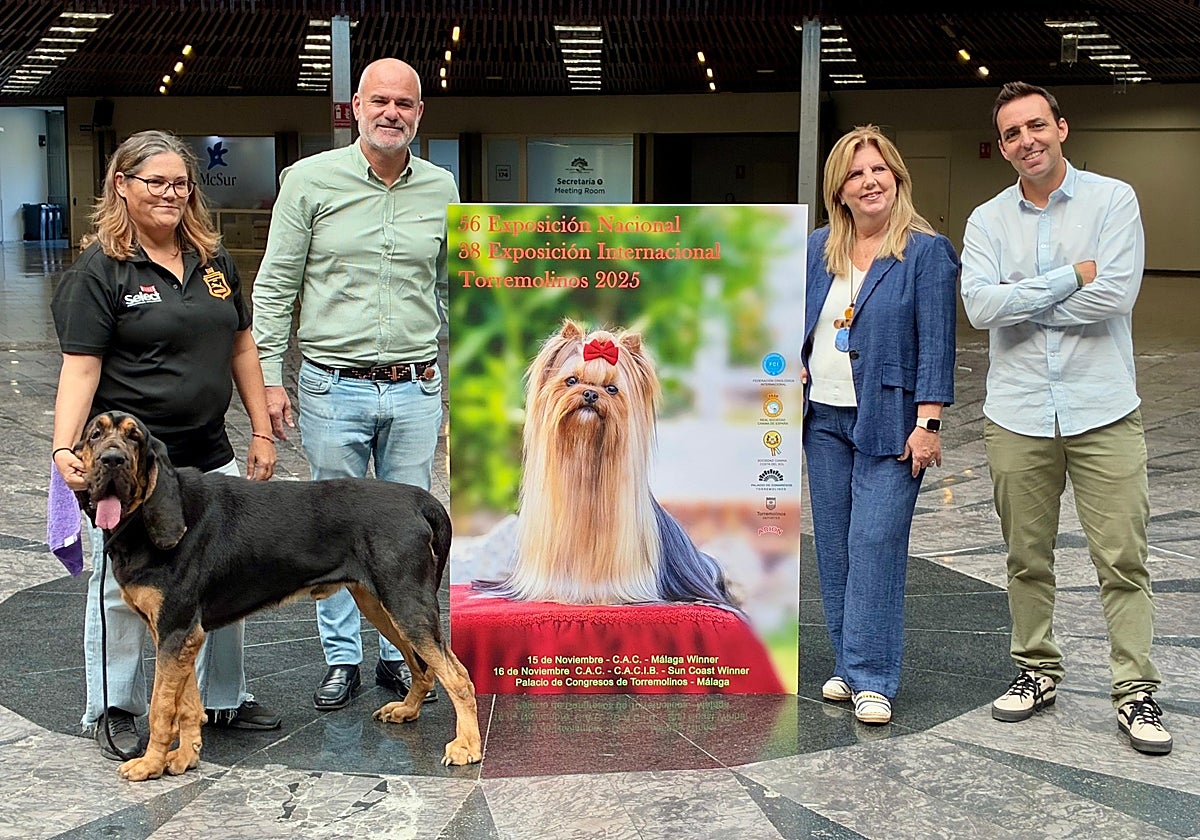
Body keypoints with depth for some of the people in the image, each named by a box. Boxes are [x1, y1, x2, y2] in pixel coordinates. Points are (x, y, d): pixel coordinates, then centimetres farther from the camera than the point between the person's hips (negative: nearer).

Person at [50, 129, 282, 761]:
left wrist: (261, 432, 11)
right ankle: (112, 712, 19)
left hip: (210, 456, 6)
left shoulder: (212, 259, 10)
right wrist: (64, 449, -23)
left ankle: (223, 698, 28)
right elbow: (80, 368, -12)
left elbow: (241, 347, 15)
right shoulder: (99, 269, -7)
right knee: (123, 589, 4)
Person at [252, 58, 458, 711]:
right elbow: (274, 287, 0)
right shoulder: (310, 180, -2)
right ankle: (341, 658, 19)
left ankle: (401, 655, 22)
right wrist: (270, 378, -5)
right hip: (333, 387, -2)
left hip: (415, 388, 2)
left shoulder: (441, 189, 7)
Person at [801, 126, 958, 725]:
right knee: (833, 545, 9)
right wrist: (792, 363, 3)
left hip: (888, 422, -5)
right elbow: (795, 318, 22)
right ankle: (848, 664, 20)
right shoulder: (817, 250, 10)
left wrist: (928, 423, -16)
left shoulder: (927, 251, -6)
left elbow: (936, 342, -10)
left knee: (875, 544, -9)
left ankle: (873, 679, -2)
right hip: (824, 418, 6)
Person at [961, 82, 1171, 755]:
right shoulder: (988, 221, 6)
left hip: (1103, 412, -2)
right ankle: (1037, 670, 26)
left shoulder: (1113, 200, -1)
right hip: (1018, 416, 3)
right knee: (1028, 558, 11)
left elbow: (1116, 296, -15)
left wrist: (1019, 301, -8)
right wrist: (1071, 277, -12)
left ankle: (1136, 689, 8)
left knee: (1123, 559, -1)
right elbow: (980, 306, -10)